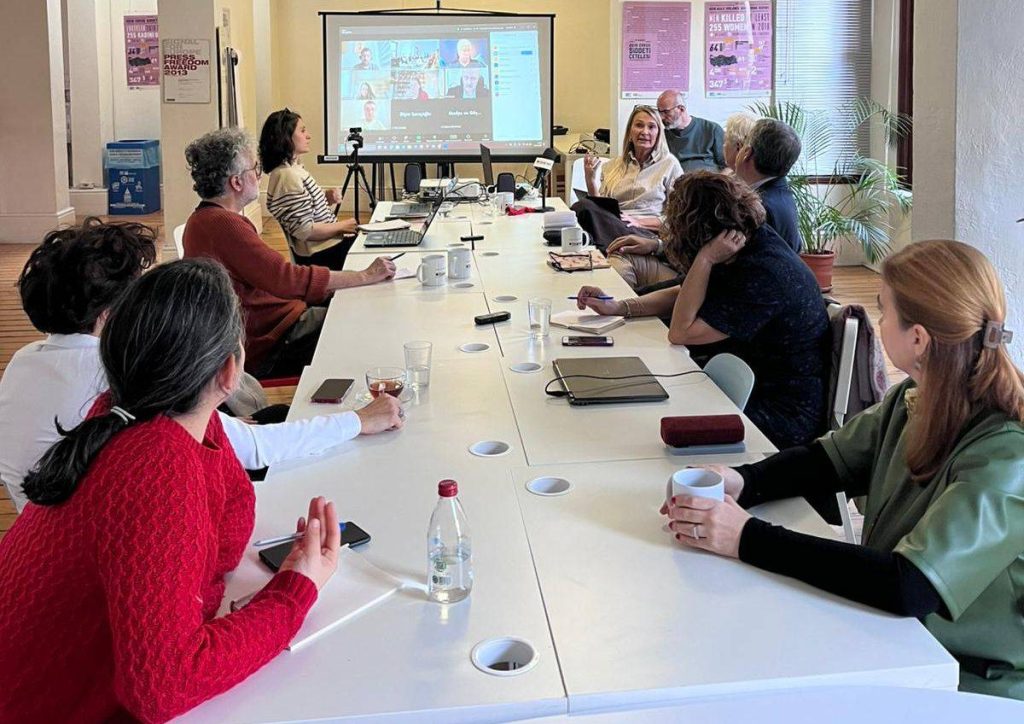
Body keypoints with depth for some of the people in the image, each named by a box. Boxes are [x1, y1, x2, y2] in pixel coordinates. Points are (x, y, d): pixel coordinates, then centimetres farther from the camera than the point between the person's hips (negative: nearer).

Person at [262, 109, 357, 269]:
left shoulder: (293, 169, 8)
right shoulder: (287, 177, -21)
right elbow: (305, 230, -24)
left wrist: (326, 198, 3)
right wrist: (342, 226, -13)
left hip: (330, 244, 9)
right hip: (322, 256, -9)